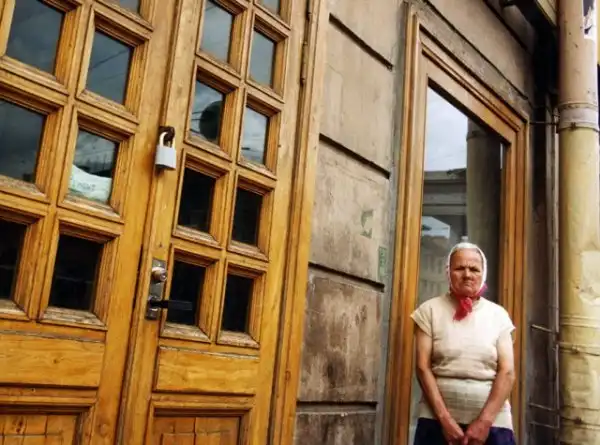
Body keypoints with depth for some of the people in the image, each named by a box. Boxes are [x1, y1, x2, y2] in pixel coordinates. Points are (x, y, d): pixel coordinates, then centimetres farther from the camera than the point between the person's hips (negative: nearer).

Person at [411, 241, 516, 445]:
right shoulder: (430, 310, 1)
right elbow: (423, 367, -3)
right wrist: (445, 419, -10)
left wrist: (484, 421, -10)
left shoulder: (498, 315, 5)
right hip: (438, 419, -1)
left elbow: (507, 371, -1)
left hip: (493, 421, 1)